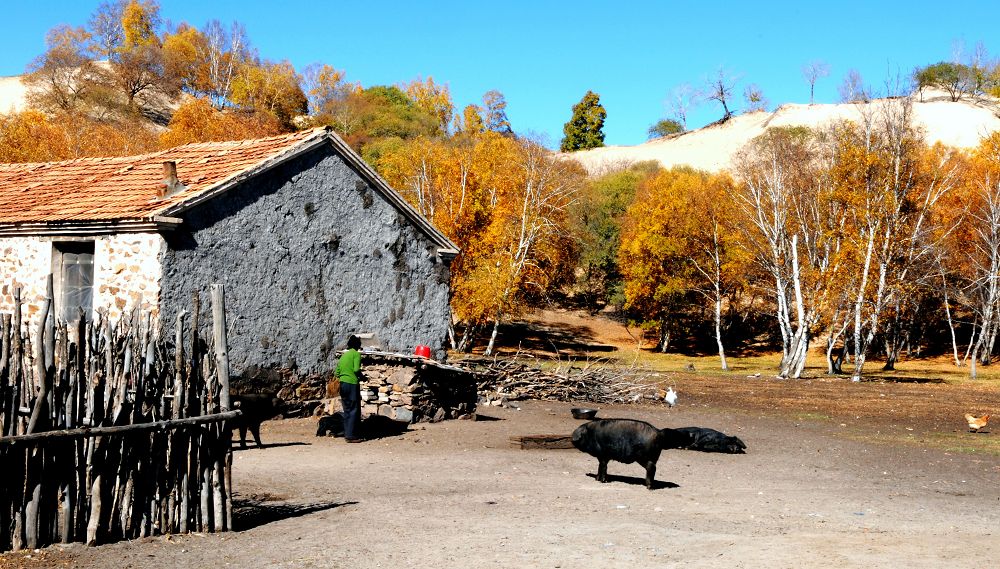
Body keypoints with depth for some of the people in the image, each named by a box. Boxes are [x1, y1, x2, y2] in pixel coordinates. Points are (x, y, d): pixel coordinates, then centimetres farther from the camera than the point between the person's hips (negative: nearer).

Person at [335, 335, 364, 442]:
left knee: (347, 410, 13)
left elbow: (337, 373, 14)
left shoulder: (343, 355, 16)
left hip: (342, 384, 7)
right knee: (354, 410, -4)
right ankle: (351, 436, -7)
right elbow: (356, 369, -17)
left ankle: (347, 434, 15)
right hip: (352, 384, -7)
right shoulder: (356, 354, -4)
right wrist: (361, 376, 2)